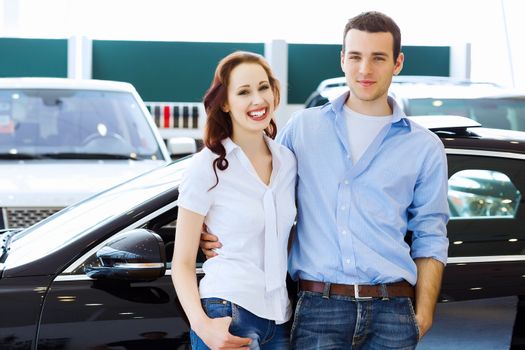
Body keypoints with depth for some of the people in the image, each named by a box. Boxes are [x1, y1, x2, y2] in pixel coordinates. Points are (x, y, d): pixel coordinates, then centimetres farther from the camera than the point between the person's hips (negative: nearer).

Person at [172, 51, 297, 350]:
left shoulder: (288, 162, 9)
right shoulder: (208, 167, -6)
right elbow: (183, 263, -6)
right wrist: (201, 324, -20)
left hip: (279, 318, 5)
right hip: (227, 314, -5)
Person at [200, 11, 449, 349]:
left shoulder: (425, 147, 8)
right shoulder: (302, 128, 10)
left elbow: (430, 241, 9)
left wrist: (423, 316, 0)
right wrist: (221, 233, 0)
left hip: (390, 312, 0)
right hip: (319, 309, 0)